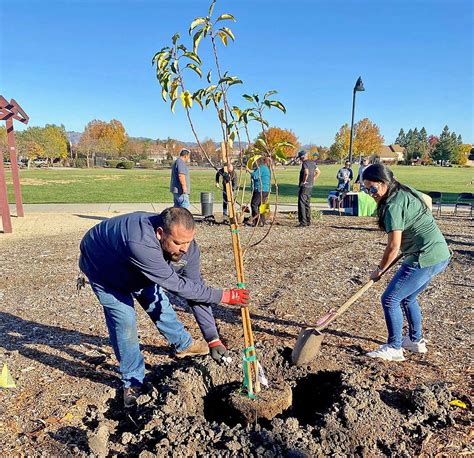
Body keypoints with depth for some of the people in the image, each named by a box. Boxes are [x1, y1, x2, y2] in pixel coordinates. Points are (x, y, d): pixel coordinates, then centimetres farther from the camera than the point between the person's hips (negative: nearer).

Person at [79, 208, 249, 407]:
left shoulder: (186, 247, -27)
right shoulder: (140, 243, -49)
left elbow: (196, 289, -20)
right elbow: (177, 286, -44)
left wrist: (213, 338, -19)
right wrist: (223, 296, -37)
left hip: (138, 271, 6)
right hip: (102, 267, -5)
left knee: (159, 303, 14)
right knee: (124, 321, -13)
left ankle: (184, 345, 39)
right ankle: (132, 382, 9)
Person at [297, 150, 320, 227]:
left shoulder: (305, 163, -14)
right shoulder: (312, 163, 13)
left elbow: (306, 173, -31)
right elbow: (318, 172, 22)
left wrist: (304, 181, -17)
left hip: (304, 186, -9)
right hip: (310, 186, 9)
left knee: (301, 204, -8)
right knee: (307, 204, 16)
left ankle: (303, 222, -11)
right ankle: (308, 221, 21)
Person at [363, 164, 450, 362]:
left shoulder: (393, 206, -20)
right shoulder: (407, 191, 9)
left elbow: (393, 246, -21)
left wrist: (379, 270, -7)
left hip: (425, 259, -10)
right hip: (441, 255, 10)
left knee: (390, 300, -2)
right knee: (408, 298, 23)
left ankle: (394, 348, 9)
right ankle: (416, 340, 37)